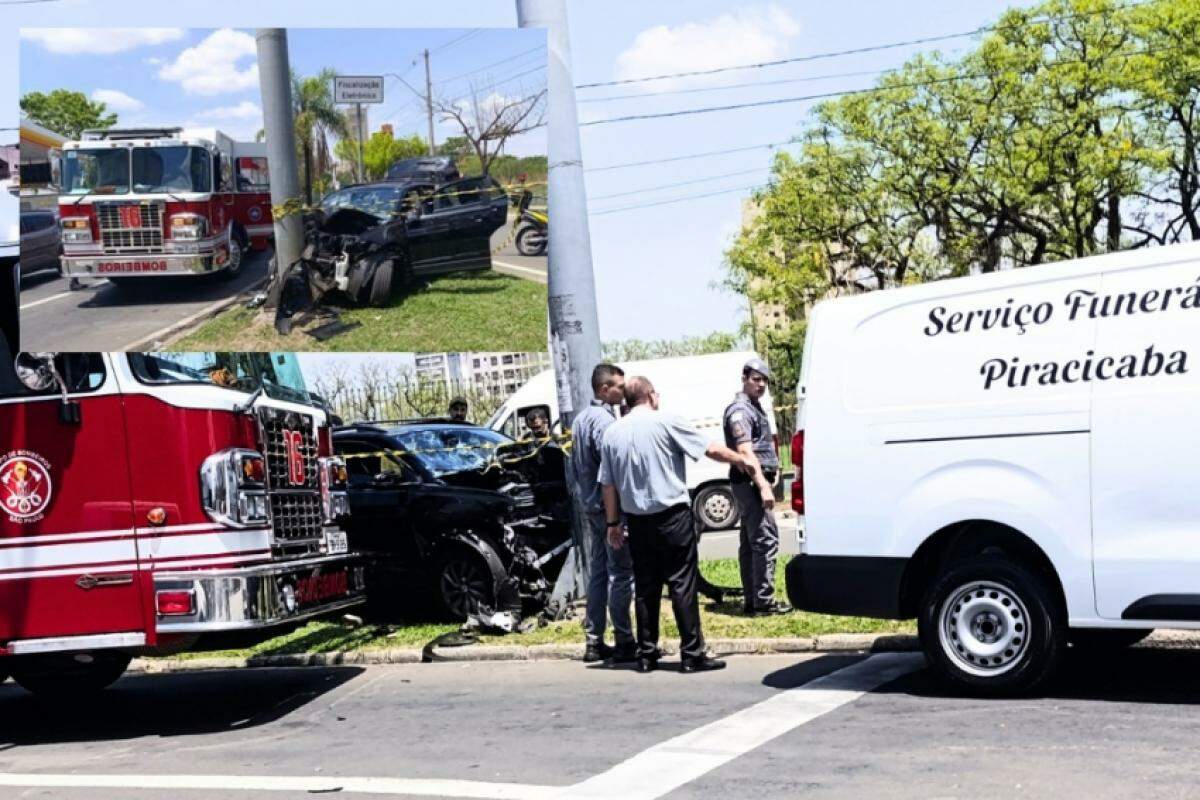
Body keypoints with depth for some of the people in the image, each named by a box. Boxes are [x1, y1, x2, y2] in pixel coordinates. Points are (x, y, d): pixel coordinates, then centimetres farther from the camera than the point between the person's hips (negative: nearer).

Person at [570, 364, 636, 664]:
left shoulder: (581, 419, 13)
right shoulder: (604, 420, -17)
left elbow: (575, 465, 20)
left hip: (591, 505, 9)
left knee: (597, 572, 12)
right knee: (621, 574, -5)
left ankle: (593, 641, 15)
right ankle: (624, 643, -4)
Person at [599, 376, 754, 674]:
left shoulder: (612, 432, 8)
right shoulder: (666, 421, -6)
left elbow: (608, 484, 9)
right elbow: (711, 449, -3)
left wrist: (613, 523, 15)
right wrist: (742, 461, 11)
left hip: (637, 520, 5)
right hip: (672, 515, -5)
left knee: (645, 588, 11)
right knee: (683, 585, -2)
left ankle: (646, 654, 15)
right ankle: (692, 654, -3)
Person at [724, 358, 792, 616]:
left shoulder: (755, 408, 18)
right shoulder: (740, 410, -13)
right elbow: (744, 450, -22)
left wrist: (768, 478, 21)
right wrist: (763, 486, -28)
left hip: (754, 482, 11)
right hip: (750, 481, -11)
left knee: (750, 542, 11)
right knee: (766, 540, -12)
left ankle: (752, 600, 16)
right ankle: (763, 602, -12)